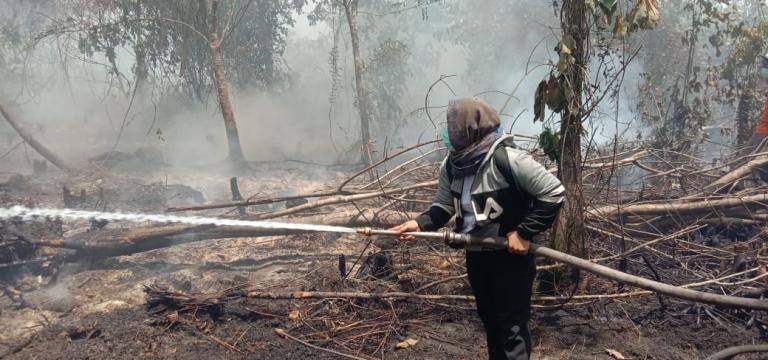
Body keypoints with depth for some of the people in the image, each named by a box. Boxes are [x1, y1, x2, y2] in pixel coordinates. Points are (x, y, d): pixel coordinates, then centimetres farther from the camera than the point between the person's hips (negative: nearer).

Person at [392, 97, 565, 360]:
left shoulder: (507, 159, -23)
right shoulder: (451, 165, -3)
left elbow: (554, 193, -19)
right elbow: (444, 206, 9)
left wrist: (524, 232, -21)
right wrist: (420, 224, -10)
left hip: (510, 255, -6)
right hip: (476, 255, 7)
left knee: (513, 328, 1)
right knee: (490, 322, 21)